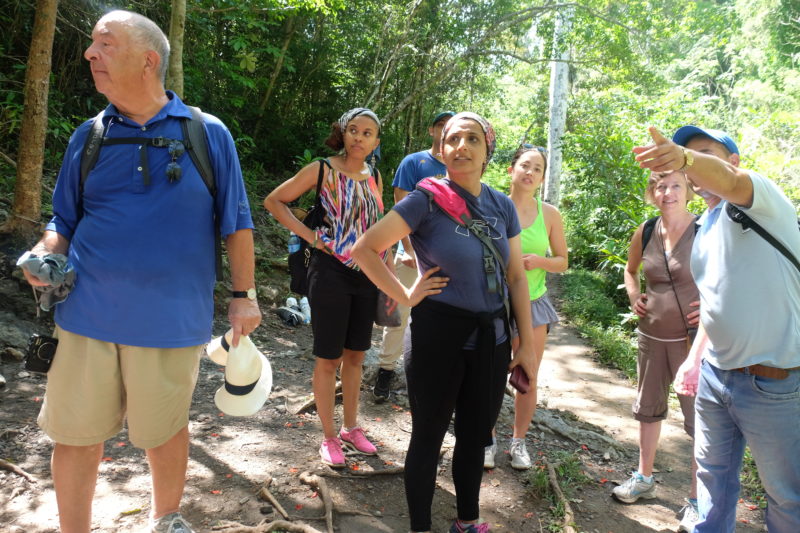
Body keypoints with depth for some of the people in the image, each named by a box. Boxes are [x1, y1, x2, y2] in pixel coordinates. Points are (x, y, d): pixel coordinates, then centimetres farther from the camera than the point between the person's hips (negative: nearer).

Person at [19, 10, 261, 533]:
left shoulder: (208, 134, 0)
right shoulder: (89, 136, 7)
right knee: (77, 436, 11)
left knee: (166, 430, 15)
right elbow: (65, 220, 14)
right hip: (89, 314, 2)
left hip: (172, 319, -2)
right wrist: (44, 254, -7)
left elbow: (236, 223, 2)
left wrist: (245, 295, 0)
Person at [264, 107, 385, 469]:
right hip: (331, 272, -5)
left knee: (355, 355, 15)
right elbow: (274, 201, -1)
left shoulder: (373, 177, 9)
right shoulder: (323, 170, -5)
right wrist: (309, 235, -10)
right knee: (329, 357, 4)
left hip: (366, 276, 5)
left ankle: (351, 428, 31)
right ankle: (329, 437, 19)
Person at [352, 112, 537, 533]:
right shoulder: (428, 199, -11)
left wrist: (527, 343, 7)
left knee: (475, 436, 18)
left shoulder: (502, 206, 4)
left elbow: (516, 278, 8)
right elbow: (364, 249, -12)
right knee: (428, 437, 9)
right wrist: (405, 296, -13)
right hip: (439, 335, -5)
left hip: (491, 338, 5)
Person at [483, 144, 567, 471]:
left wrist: (539, 261, -11)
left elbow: (563, 261, 8)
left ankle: (519, 441, 27)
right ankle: (488, 440, 24)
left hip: (533, 303, 2)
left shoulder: (549, 214, 1)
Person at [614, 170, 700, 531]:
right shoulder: (645, 232, 1)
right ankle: (644, 478, 36)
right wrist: (634, 297, 4)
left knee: (699, 416, 0)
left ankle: (697, 501, 15)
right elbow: (630, 269, 20)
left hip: (693, 338, -5)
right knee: (649, 407, 17)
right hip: (651, 335, 5)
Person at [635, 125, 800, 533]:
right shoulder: (705, 225, 12)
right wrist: (694, 358, 16)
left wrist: (683, 158, -56)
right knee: (714, 474, 20)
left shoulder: (761, 199, -11)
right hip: (714, 372, 8)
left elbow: (729, 182, -37)